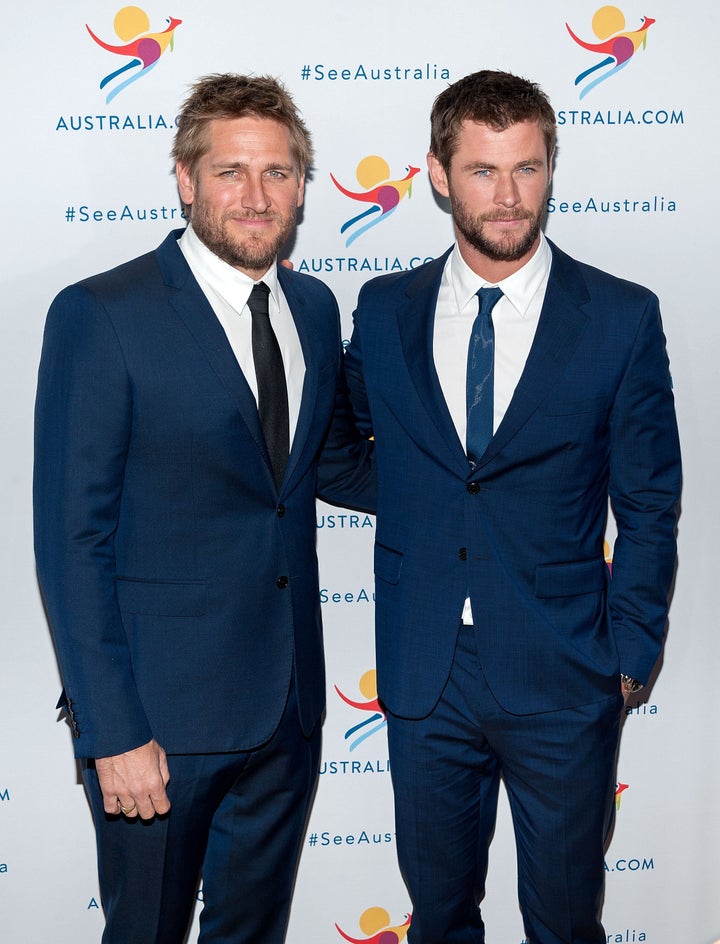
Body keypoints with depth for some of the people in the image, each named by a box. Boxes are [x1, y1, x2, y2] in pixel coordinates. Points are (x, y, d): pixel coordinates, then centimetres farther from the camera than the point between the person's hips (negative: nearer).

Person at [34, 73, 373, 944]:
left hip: (288, 706, 6)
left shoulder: (314, 308, 6)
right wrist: (112, 733, -17)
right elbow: (72, 539, -14)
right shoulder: (100, 316, -13)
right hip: (160, 710, -5)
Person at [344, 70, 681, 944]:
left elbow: (648, 506, -2)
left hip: (561, 680, -2)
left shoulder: (622, 318, -6)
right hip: (424, 675, 2)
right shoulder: (384, 310, 1)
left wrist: (630, 652, -3)